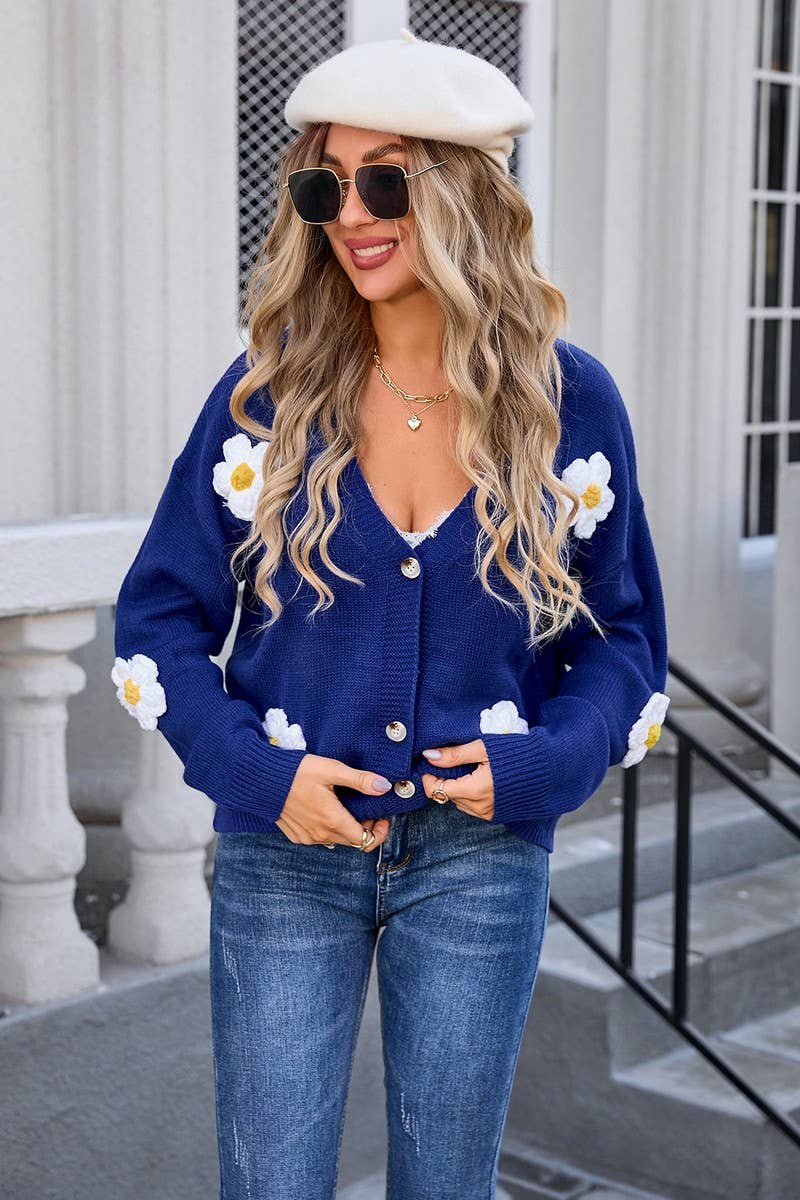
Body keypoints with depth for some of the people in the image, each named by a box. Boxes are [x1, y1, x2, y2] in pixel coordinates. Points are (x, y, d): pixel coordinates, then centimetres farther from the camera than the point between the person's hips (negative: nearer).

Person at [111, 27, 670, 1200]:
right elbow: (161, 617, 2)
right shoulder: (266, 394, -4)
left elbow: (625, 636, 6)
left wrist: (539, 766, -12)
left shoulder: (569, 400, -3)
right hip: (284, 851, 0)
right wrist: (256, 770, -13)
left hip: (481, 854, 1)